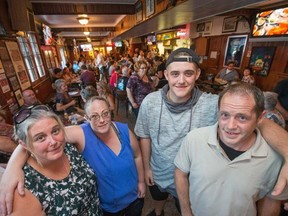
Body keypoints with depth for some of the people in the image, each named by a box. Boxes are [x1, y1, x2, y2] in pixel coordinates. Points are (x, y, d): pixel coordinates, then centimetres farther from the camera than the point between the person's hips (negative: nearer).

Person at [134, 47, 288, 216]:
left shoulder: (212, 104, -28)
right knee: (158, 199, 35)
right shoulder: (150, 102, -20)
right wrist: (146, 167, 0)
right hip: (157, 174, 3)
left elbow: (260, 121, -35)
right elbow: (145, 136, -8)